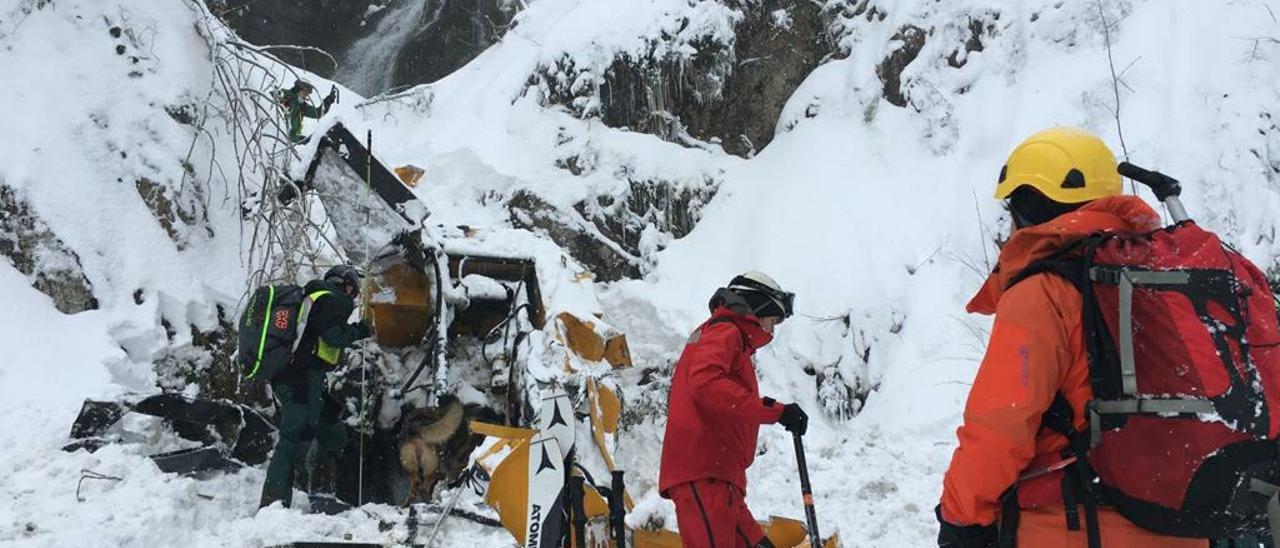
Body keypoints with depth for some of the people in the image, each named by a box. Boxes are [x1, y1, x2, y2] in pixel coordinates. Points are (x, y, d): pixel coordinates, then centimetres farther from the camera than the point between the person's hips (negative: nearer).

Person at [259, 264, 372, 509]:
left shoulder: (310, 298, 27)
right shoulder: (334, 300, -3)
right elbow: (334, 335, -17)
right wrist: (359, 331, -2)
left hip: (287, 377, 10)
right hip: (305, 380, -10)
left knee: (333, 436, 19)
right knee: (295, 442, -14)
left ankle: (321, 496, 21)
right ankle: (273, 505, -19)